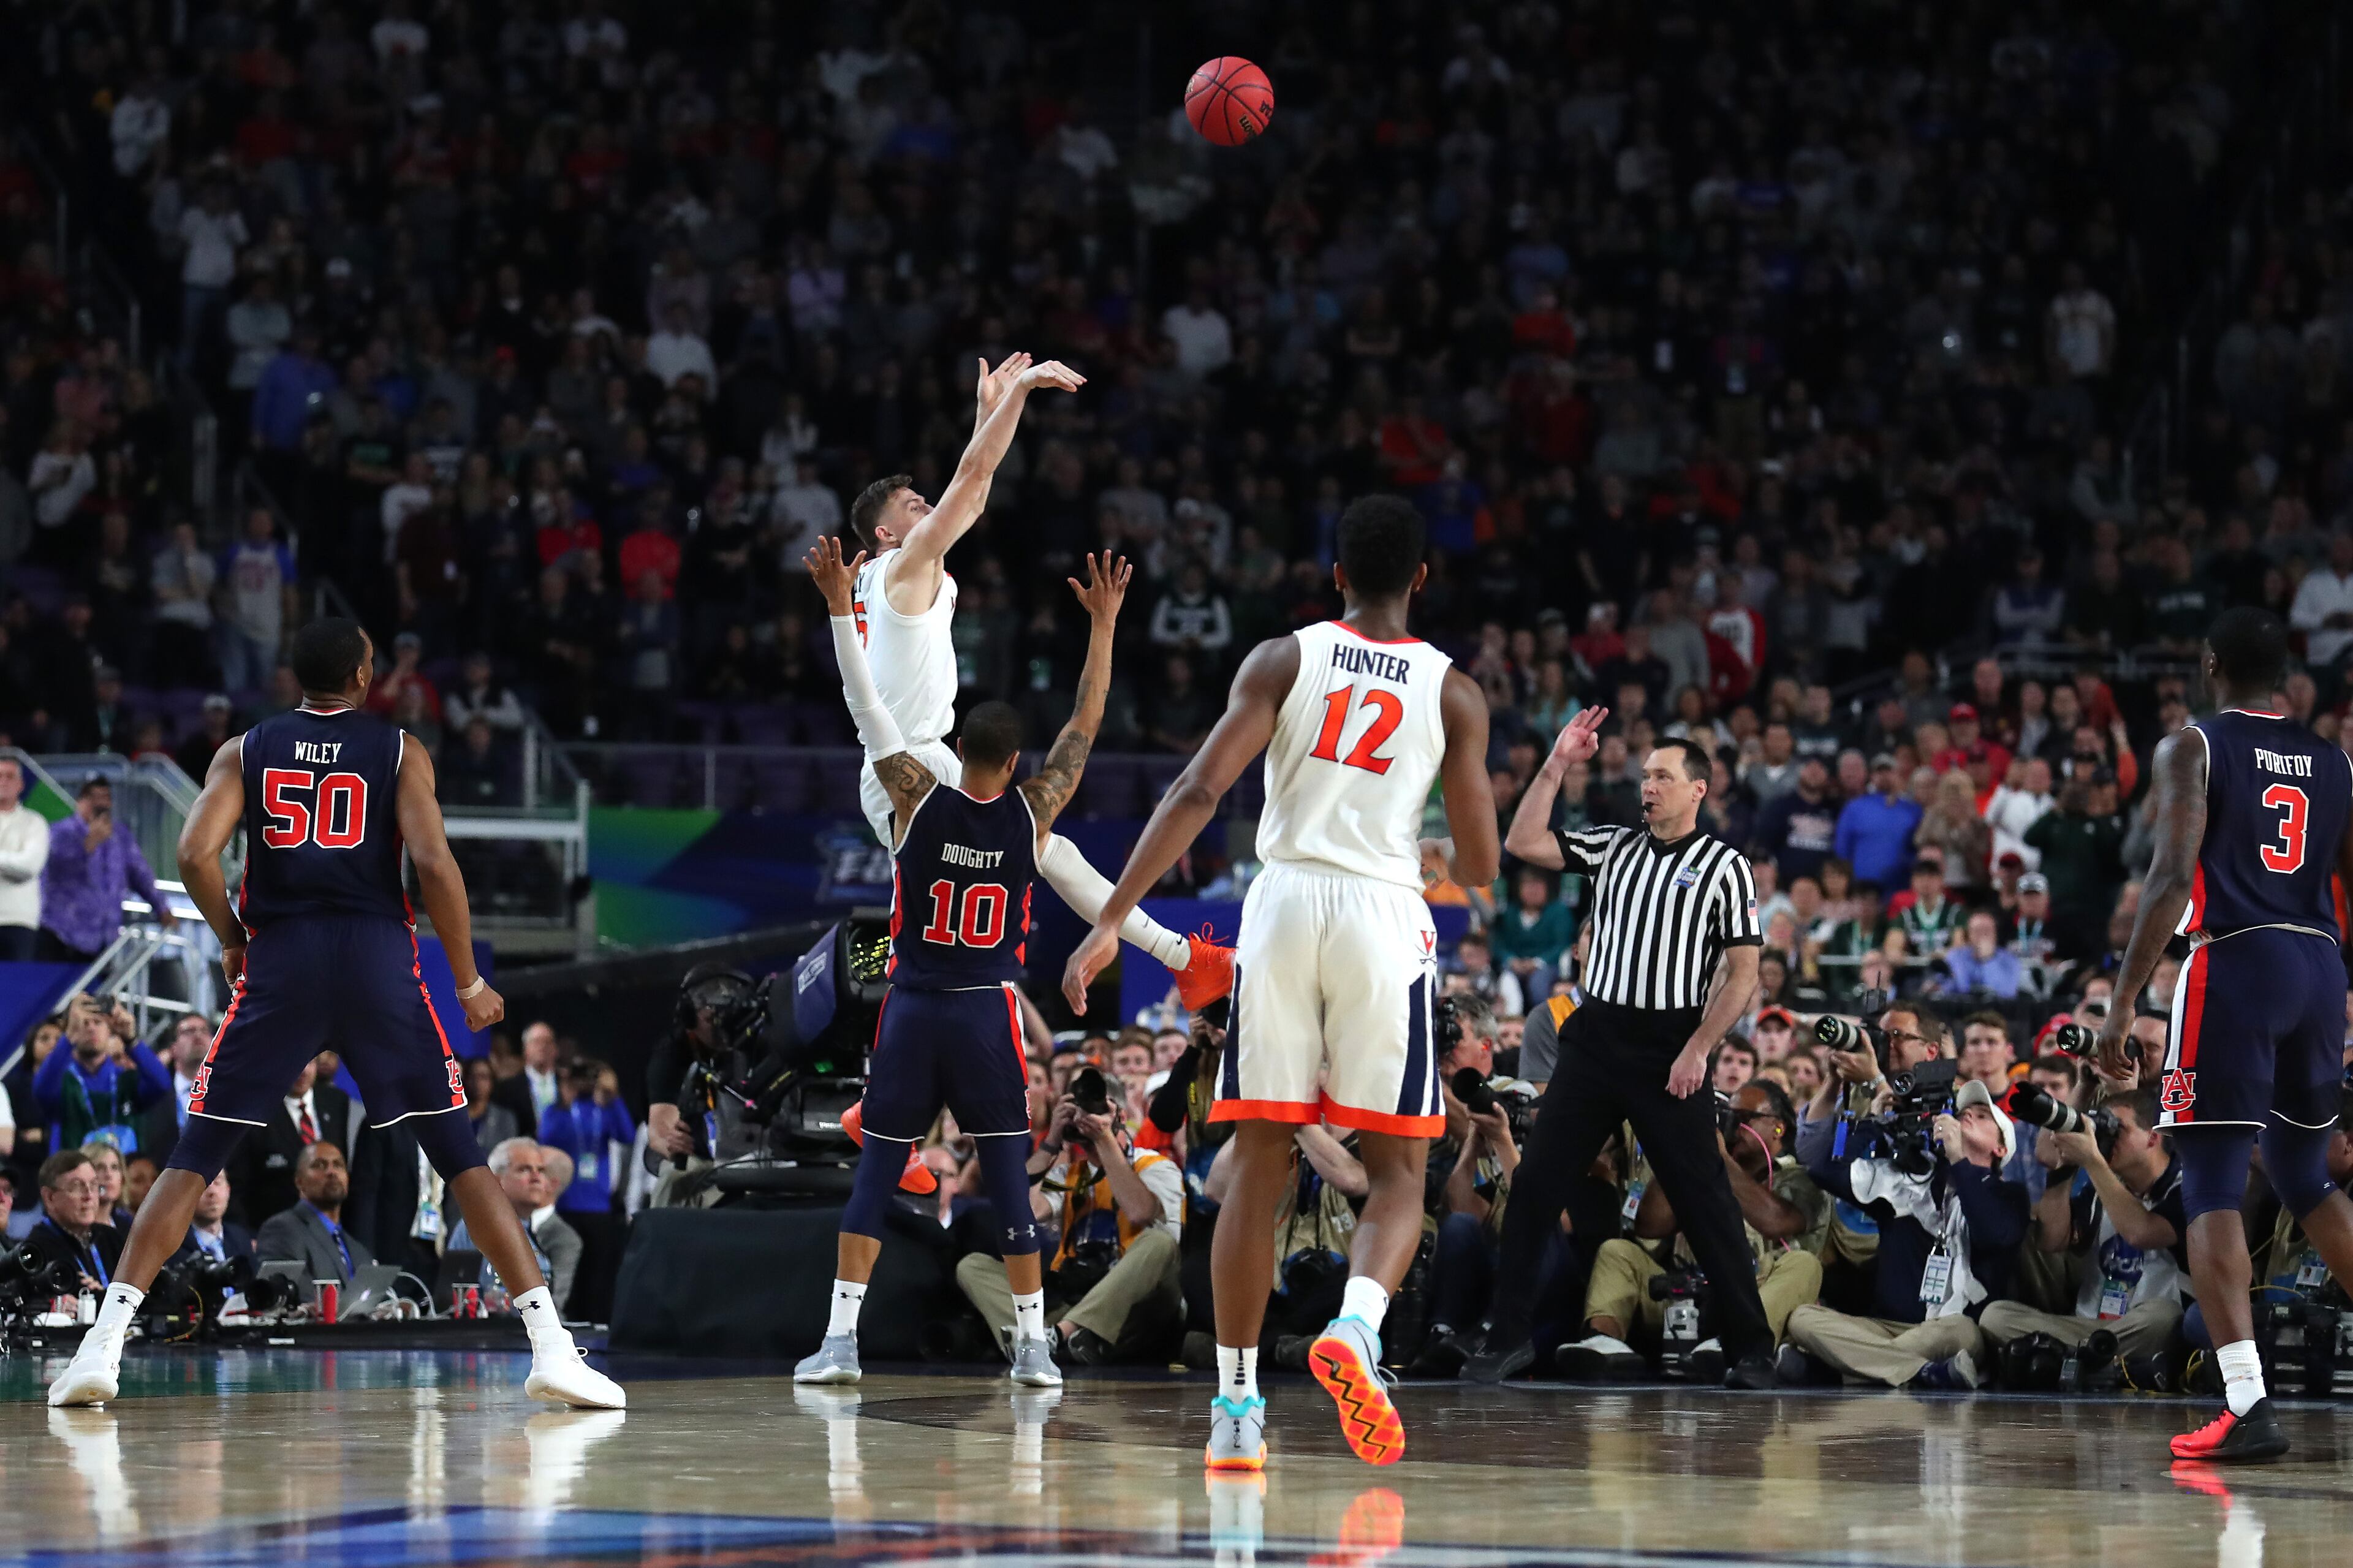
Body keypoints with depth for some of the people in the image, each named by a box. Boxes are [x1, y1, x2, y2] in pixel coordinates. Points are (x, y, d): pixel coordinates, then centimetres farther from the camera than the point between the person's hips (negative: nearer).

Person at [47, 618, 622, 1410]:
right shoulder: (400, 752, 6)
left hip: (278, 961, 1)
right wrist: (469, 981, 1)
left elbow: (196, 853, -4)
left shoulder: (246, 751, 10)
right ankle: (551, 1346, -5)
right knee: (458, 1152, 4)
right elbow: (433, 862, -7)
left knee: (196, 1155, 7)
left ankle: (105, 1342, -6)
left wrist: (232, 942, 12)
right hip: (378, 956, -1)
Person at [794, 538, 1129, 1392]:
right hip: (989, 1015, 0)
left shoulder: (919, 799, -5)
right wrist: (1103, 625, 10)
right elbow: (1085, 725, 5)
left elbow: (868, 706, -2)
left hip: (910, 1012, 0)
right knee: (1008, 1177, 3)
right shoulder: (1032, 811, -4)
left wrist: (841, 606, 2)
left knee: (876, 1171, 2)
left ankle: (839, 1338, -5)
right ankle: (1032, 1344, 2)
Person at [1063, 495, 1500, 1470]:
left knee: (1258, 1167, 10)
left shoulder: (1284, 660, 5)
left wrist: (1112, 919, -7)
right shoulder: (1452, 692, 5)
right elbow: (1480, 867, 3)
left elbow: (1198, 792, -7)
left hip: (1284, 906, 1)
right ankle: (1355, 1330, -23)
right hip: (1384, 915, -1)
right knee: (1396, 1172, 6)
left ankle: (1235, 1408, 9)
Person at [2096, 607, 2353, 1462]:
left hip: (2233, 965, -5)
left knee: (2212, 1189, -4)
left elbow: (2172, 879, -13)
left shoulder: (2190, 749, -1)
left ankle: (2247, 1407, -17)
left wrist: (2122, 1004, -13)